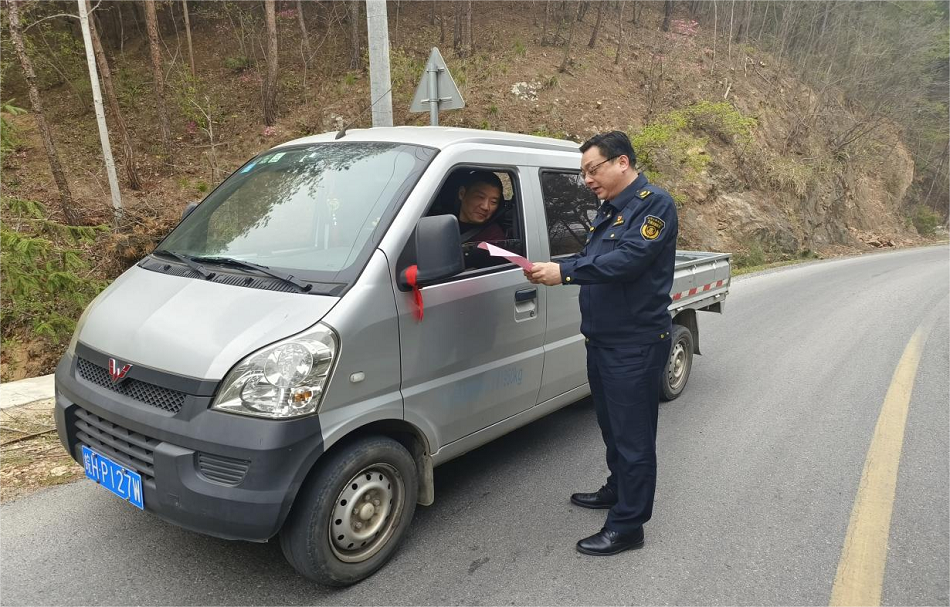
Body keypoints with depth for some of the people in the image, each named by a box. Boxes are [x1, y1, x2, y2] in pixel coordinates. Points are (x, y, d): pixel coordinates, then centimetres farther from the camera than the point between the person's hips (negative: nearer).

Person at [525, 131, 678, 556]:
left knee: (633, 435, 0)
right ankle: (618, 489, 40)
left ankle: (627, 525, 10)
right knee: (612, 426, 22)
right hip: (602, 341, 9)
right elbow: (592, 260, 16)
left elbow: (628, 259, -25)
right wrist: (549, 269, -2)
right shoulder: (609, 210, 16)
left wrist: (565, 272, -26)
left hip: (635, 345, -9)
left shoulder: (654, 204, -12)